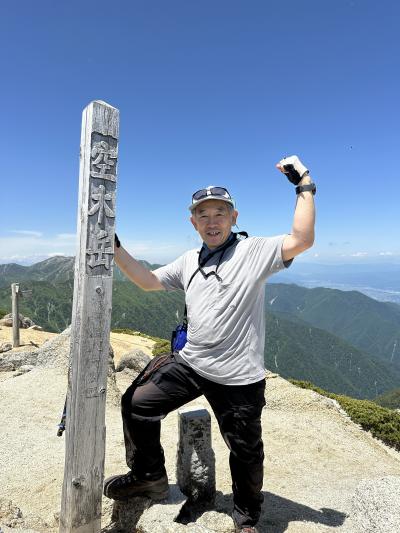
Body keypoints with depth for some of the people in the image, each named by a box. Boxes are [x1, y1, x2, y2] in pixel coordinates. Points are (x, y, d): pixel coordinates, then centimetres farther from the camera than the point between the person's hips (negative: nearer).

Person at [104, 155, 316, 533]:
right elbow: (149, 281, 13)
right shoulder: (189, 261, 8)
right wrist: (114, 249, 7)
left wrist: (304, 186, -21)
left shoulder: (255, 251, -10)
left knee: (246, 452, 14)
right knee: (137, 403, 9)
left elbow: (301, 240, -24)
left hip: (239, 378, -5)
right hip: (190, 363, 5)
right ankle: (149, 476, 34)